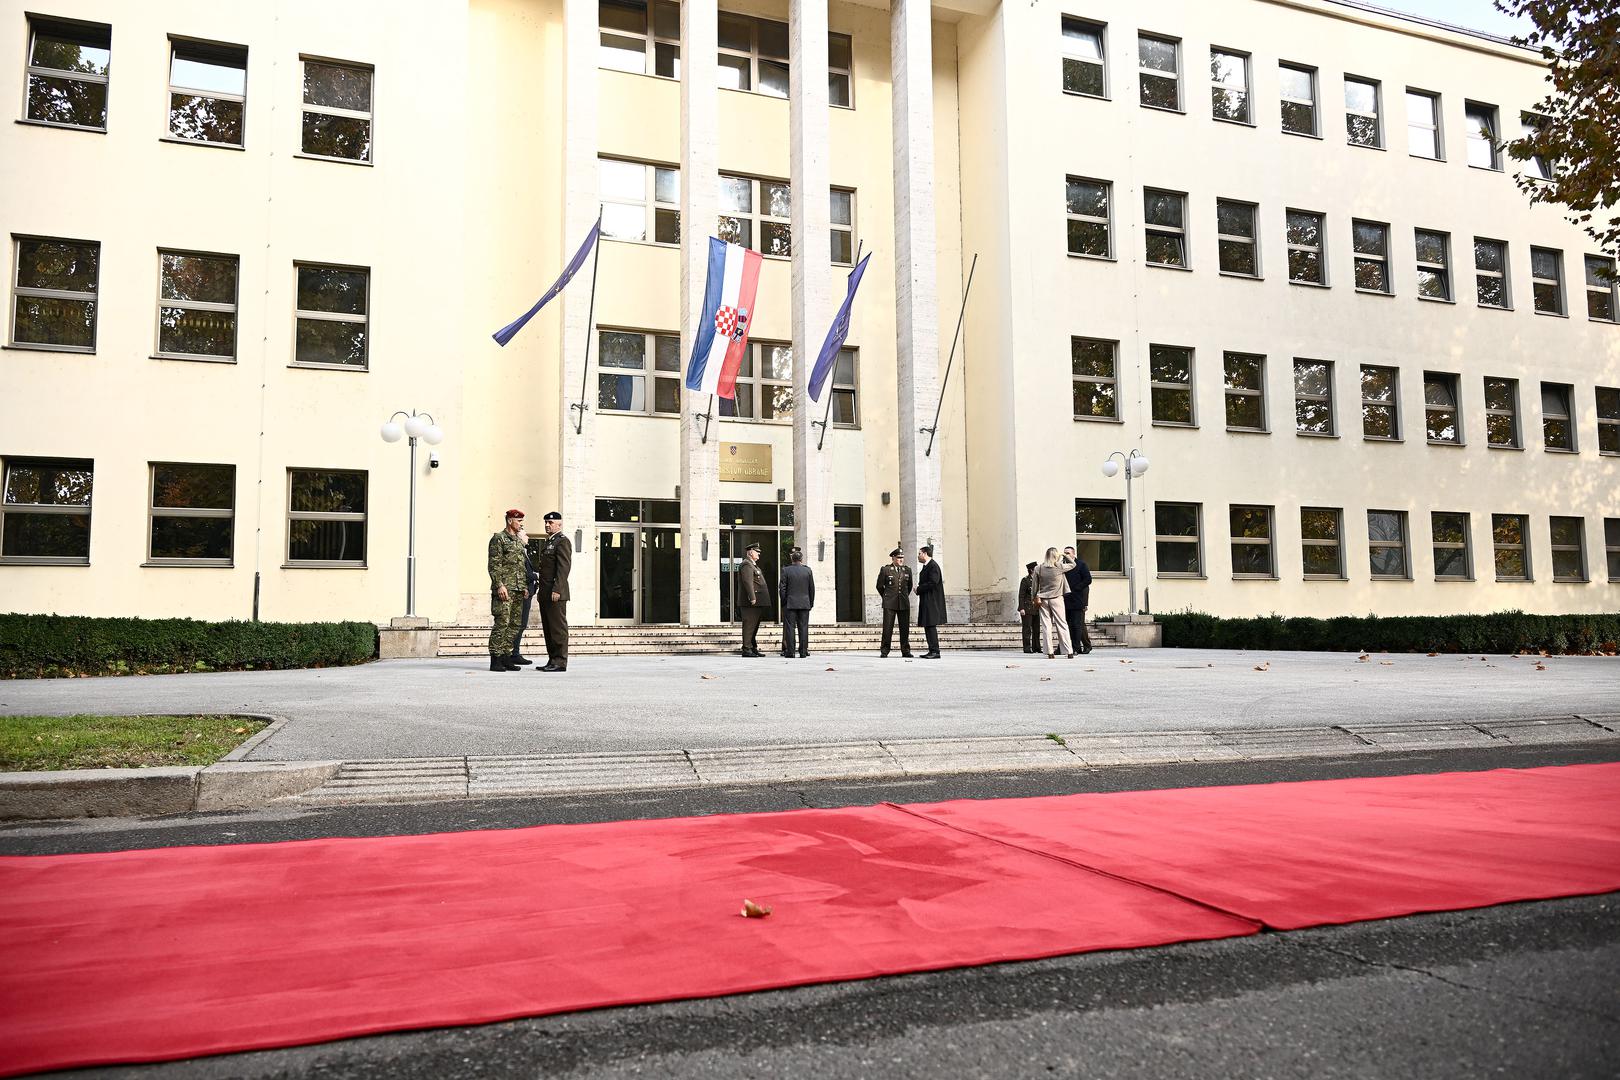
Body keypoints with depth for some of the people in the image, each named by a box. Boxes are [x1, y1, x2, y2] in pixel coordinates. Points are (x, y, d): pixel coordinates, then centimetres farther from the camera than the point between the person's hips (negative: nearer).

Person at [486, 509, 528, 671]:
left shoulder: (519, 541, 20)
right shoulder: (498, 539, -4)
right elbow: (494, 565, -12)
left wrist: (525, 586, 17)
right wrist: (499, 585, -20)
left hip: (518, 590, 8)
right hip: (504, 589, -8)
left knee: (514, 624, 7)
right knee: (501, 623, -11)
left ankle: (506, 657, 12)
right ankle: (495, 660, -8)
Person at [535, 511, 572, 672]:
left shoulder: (562, 541, -9)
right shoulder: (547, 542, 21)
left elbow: (563, 568, -17)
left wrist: (557, 590, -22)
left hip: (556, 593, -10)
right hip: (545, 593, 10)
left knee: (558, 627, -7)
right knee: (548, 628, 11)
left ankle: (560, 662, -4)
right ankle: (552, 660, 17)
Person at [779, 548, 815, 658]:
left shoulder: (785, 570, -4)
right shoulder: (808, 570, 1)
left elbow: (782, 588, -3)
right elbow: (812, 588, 5)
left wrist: (783, 603, 5)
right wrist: (811, 602, 14)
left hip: (790, 603, -1)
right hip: (805, 603, 2)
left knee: (790, 628, 1)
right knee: (803, 627, 5)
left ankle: (790, 651, -2)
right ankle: (803, 651, 4)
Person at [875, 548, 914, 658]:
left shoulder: (907, 570, 10)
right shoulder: (885, 570, 0)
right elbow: (880, 586, 8)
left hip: (904, 603, 3)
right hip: (889, 604, -3)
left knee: (905, 628, 3)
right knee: (887, 628, -2)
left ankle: (905, 651, 9)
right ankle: (884, 651, 4)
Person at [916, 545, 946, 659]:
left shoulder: (933, 566, -12)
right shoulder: (926, 566, 19)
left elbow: (933, 583, -21)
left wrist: (919, 589, -12)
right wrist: (919, 589, 6)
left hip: (932, 601, -10)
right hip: (926, 601, 10)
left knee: (931, 625, -11)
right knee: (927, 626, 10)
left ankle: (935, 652, -11)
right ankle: (932, 650, 14)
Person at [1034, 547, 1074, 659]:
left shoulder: (1038, 569, -1)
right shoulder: (1060, 567, -5)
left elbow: (1035, 586, 2)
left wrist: (1035, 598, 10)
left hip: (1043, 599, 1)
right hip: (1056, 599, -1)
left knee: (1046, 626, 2)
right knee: (1062, 625, 2)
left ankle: (1049, 652, 0)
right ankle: (1069, 652, 0)